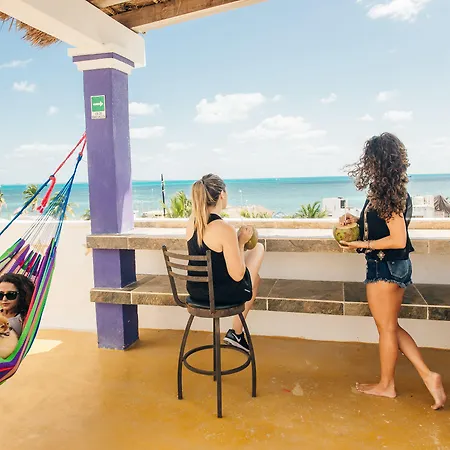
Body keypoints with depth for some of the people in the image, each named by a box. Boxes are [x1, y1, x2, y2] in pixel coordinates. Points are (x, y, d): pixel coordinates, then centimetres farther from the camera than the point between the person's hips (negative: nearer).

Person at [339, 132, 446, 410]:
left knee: (387, 328, 7)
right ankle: (428, 376, 19)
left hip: (385, 269, -9)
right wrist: (357, 221, 7)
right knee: (392, 327, 19)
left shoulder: (385, 194, -21)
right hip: (396, 266, 9)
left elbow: (398, 240, -23)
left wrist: (363, 244, -16)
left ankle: (386, 385, 25)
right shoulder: (396, 190, 7)